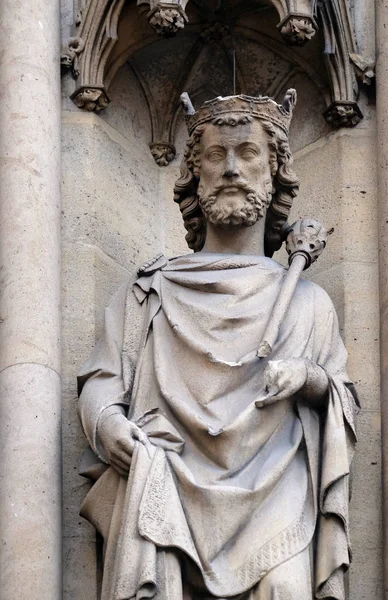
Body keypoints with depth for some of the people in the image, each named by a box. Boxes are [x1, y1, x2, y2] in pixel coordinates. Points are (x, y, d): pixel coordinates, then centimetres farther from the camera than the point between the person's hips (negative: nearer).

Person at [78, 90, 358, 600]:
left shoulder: (306, 301, 21)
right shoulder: (148, 293, 20)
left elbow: (345, 400, 20)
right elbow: (101, 379, 12)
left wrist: (311, 378, -2)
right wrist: (106, 420, -11)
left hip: (272, 491, 1)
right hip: (167, 479, -1)